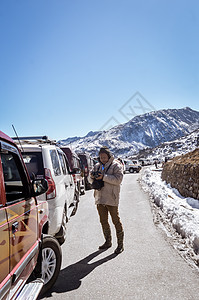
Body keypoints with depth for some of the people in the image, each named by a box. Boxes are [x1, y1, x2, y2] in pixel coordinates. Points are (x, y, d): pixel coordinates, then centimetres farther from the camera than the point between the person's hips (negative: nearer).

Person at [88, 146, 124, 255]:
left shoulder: (116, 166, -7)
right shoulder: (97, 166, 11)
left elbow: (118, 179, -19)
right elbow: (91, 180, 14)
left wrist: (104, 177, -25)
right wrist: (91, 176, -10)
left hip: (111, 199, -6)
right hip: (100, 198, 7)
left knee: (116, 221, 2)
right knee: (103, 221, 16)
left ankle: (120, 244, 14)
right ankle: (108, 242, 32)